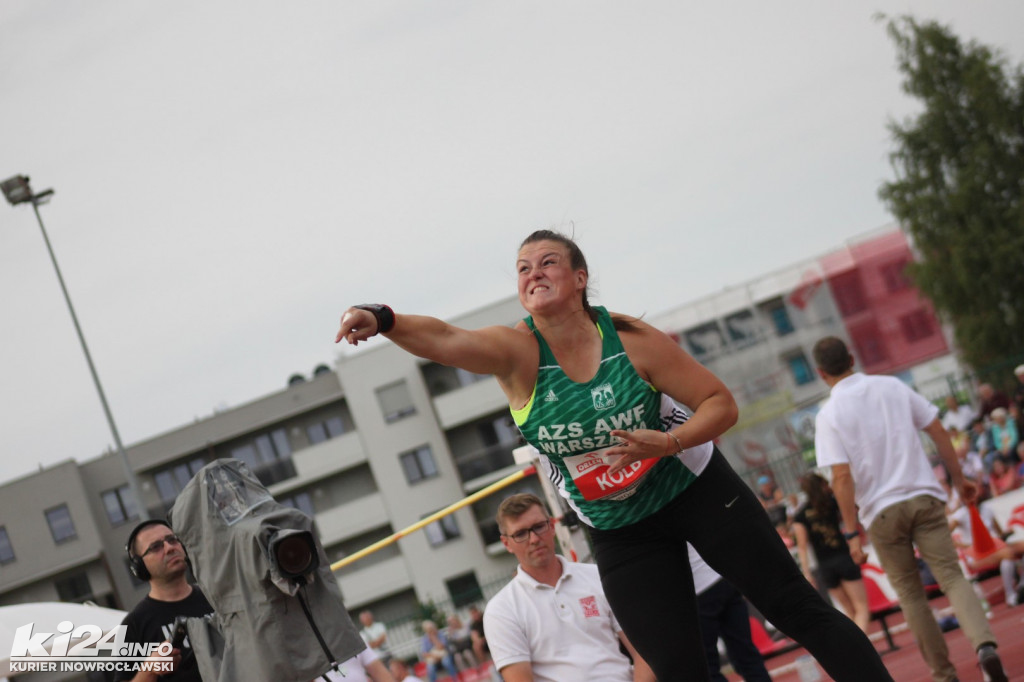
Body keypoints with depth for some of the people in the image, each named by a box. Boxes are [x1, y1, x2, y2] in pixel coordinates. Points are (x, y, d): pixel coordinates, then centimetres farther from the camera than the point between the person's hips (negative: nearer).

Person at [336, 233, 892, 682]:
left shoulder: (631, 339, -18)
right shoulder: (517, 352, -17)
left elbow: (721, 404, -12)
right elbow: (444, 339, -37)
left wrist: (669, 443, -30)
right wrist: (382, 320, -56)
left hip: (696, 489, -1)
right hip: (619, 530, 1)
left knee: (798, 610, -1)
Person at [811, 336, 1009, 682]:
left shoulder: (829, 415, -6)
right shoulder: (892, 386, 5)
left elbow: (842, 477, -13)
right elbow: (938, 432, 5)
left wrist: (852, 533, -9)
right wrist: (959, 479, 15)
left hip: (881, 511, -2)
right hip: (924, 497, 2)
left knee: (909, 593, 13)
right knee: (951, 576, 0)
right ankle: (984, 644, -24)